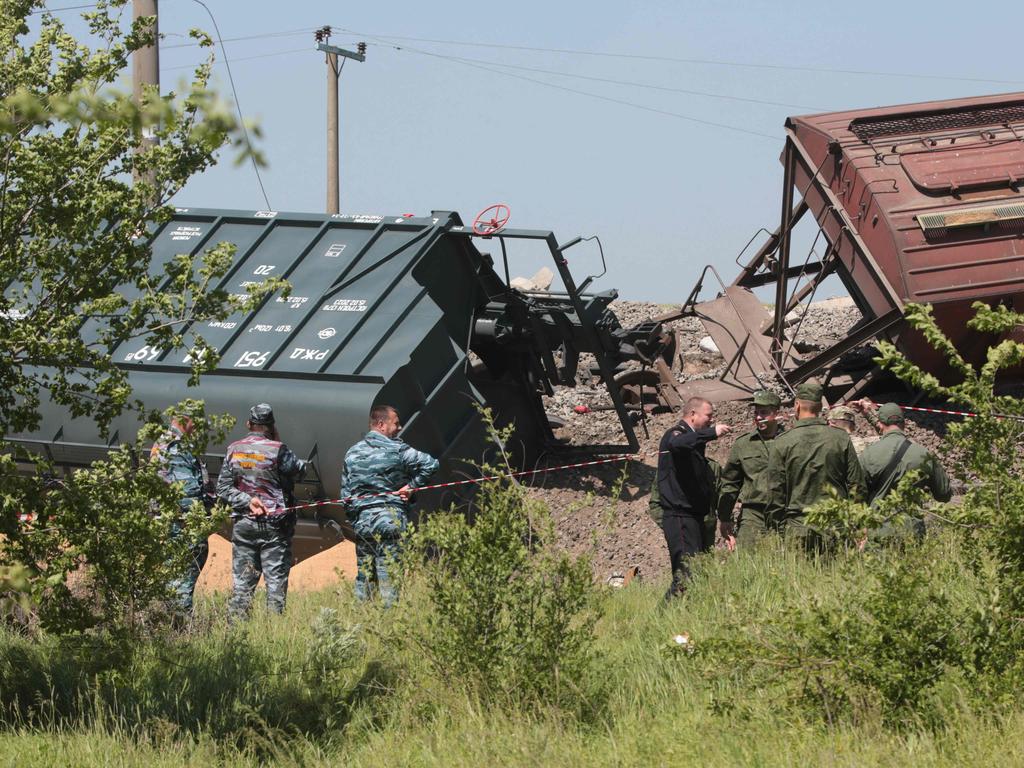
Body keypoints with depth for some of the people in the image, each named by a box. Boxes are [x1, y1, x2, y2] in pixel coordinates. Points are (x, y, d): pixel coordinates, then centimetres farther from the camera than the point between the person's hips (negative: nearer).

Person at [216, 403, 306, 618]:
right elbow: (300, 470, 5)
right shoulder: (277, 449, -10)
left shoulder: (234, 450, 3)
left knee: (242, 581, 7)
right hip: (274, 525, -3)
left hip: (243, 523, 3)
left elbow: (223, 489, 1)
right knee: (276, 579, 0)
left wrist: (246, 501, -4)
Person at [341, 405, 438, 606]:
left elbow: (345, 492, 12)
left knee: (364, 575, 9)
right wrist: (411, 486, -2)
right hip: (390, 517, -5)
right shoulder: (396, 450, -6)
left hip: (361, 519, 5)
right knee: (389, 574, -6)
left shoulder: (352, 453, 10)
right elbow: (431, 464, -12)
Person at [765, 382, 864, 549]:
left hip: (798, 527, -2)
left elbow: (775, 490, 1)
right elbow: (856, 485, 6)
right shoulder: (842, 439, 4)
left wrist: (779, 527, 8)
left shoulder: (782, 442, -1)